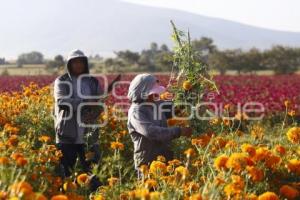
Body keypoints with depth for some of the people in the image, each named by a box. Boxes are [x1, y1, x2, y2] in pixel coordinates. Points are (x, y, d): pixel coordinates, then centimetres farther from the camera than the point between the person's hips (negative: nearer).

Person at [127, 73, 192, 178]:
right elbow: (150, 132, -29)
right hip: (147, 163, -7)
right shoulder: (136, 111, -15)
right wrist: (179, 131, -30)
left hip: (166, 159, 7)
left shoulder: (158, 105, 8)